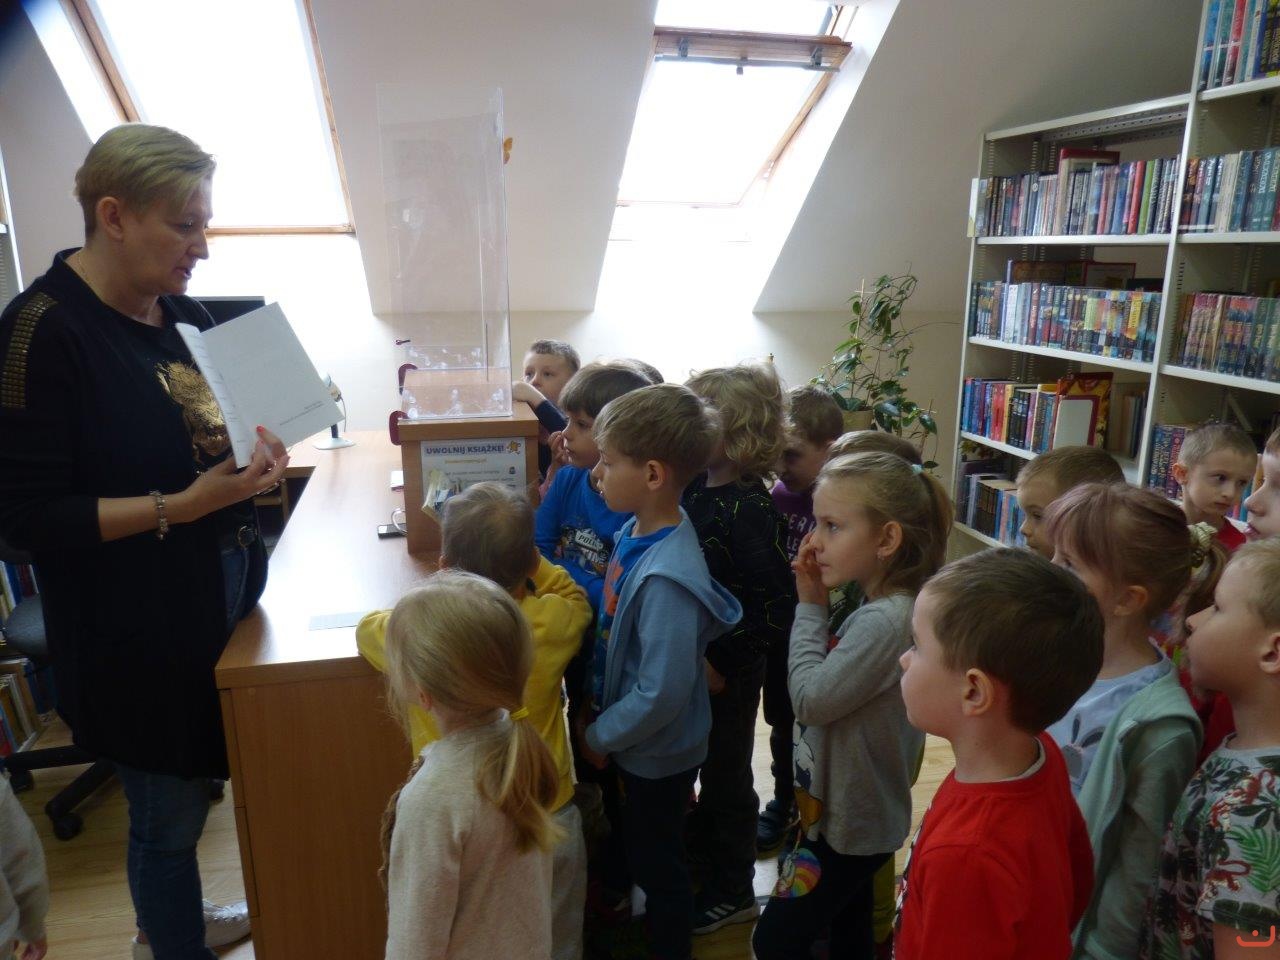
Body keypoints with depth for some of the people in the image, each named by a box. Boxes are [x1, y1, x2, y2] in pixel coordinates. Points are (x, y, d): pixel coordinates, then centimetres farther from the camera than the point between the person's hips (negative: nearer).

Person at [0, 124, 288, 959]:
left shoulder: (183, 314, 5)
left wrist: (255, 456, -4)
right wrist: (181, 506, -26)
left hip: (224, 588, 7)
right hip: (136, 628, -7)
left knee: (192, 790, 22)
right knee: (168, 813, 10)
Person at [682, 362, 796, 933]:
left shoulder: (750, 509, -25)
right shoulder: (695, 489, -3)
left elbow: (777, 605, -25)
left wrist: (724, 663, -23)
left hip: (729, 672, -7)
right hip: (692, 661, 7)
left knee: (726, 775, 13)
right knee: (705, 765, 25)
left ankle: (732, 891, 35)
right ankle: (701, 849, 50)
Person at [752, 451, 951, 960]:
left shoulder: (884, 621, -31)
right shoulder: (878, 607, 0)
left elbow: (811, 699, -28)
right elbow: (828, 688, 4)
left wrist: (810, 607, -20)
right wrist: (817, 605, -8)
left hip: (848, 822, -9)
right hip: (850, 812, 9)